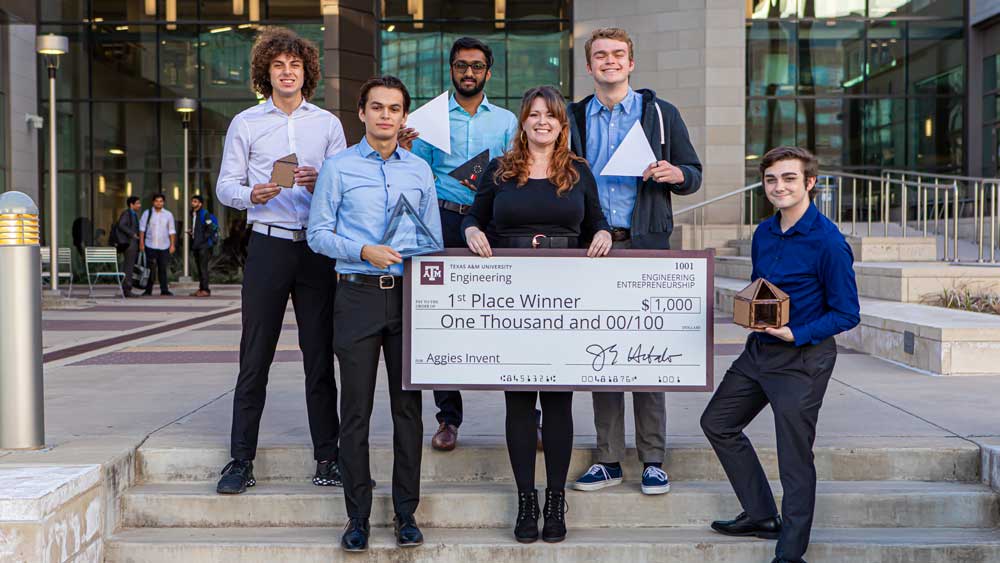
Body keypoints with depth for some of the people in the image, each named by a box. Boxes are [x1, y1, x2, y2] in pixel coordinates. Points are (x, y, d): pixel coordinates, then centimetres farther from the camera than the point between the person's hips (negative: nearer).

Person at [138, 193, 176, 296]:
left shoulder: (168, 214, 8)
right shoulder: (147, 213, 4)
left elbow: (172, 231, 9)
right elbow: (142, 228, 5)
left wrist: (172, 245, 4)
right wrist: (141, 243, -1)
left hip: (164, 246, 1)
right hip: (150, 246, -1)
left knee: (163, 269, 3)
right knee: (150, 269, -1)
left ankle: (164, 290, 8)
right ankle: (148, 290, 5)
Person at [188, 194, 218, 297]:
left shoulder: (205, 213, -10)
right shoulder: (193, 214, 17)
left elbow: (210, 228, -16)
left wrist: (204, 238, -17)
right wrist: (191, 233, 8)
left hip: (204, 245, -9)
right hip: (196, 244, 9)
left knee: (203, 267, -10)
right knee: (199, 267, 10)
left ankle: (205, 289, -9)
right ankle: (201, 288, 14)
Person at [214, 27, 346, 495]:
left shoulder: (328, 124, 11)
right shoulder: (245, 123, 9)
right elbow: (225, 186, 5)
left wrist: (318, 183, -14)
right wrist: (252, 195, -16)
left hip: (317, 246, 1)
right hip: (268, 246, -1)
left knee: (320, 355, 4)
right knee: (255, 357, -1)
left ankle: (327, 457, 12)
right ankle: (241, 460, 5)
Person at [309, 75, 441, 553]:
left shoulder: (419, 171, 11)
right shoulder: (338, 168, 4)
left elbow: (433, 239, 12)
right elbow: (318, 233, 1)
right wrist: (364, 251, -14)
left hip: (408, 297, 2)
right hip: (358, 294, -2)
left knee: (408, 406, 5)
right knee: (356, 410, 2)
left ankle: (406, 514, 14)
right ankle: (358, 517, 10)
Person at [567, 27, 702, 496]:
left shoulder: (659, 113, 8)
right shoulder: (574, 118, 14)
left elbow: (693, 173, 9)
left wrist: (676, 174, -11)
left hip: (644, 245, -2)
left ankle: (653, 460, 5)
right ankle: (608, 460, 13)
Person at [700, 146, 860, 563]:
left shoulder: (828, 242, -17)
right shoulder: (763, 234, 5)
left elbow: (847, 314, -14)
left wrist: (796, 334, -24)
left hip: (802, 359, -8)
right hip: (758, 351, 9)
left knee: (794, 457, -1)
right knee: (717, 422, 17)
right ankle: (762, 516, 28)